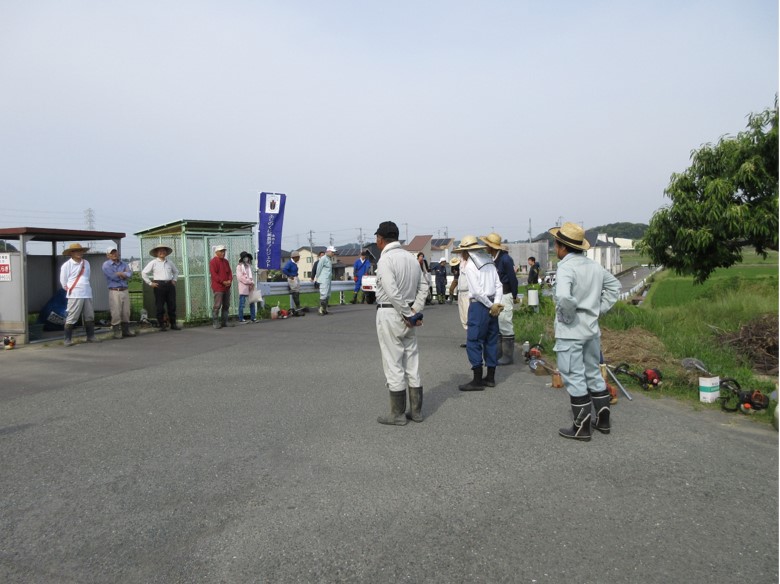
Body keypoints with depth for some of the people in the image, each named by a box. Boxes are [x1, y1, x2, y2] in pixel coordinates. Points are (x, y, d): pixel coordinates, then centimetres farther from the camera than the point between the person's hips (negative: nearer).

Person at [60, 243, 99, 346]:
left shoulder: (86, 263, 11)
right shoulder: (66, 265, -4)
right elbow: (63, 282, 2)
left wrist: (85, 288, 15)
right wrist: (70, 290, 10)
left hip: (87, 294, 6)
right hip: (74, 295, -5)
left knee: (89, 316, 9)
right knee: (71, 318, -5)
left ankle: (90, 336, 18)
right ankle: (67, 339, 1)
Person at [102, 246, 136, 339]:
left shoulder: (123, 264, 14)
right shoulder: (106, 265, -1)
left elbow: (130, 274, -2)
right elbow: (113, 277, -14)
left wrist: (120, 274, -12)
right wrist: (124, 274, -1)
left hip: (125, 290, 5)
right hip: (114, 291, -5)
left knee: (126, 312, 8)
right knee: (116, 313, -6)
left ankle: (126, 330, 17)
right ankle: (116, 332, 2)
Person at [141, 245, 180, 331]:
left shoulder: (169, 262, 13)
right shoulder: (153, 263, 1)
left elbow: (176, 271, 29)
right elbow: (144, 273, 0)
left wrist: (174, 280, 16)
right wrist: (150, 283, -3)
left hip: (170, 285, 4)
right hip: (159, 285, -4)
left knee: (172, 305, 4)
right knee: (160, 306, 0)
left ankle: (173, 324, 12)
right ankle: (161, 325, 7)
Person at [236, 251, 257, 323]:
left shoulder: (249, 266, 18)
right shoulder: (239, 266, -1)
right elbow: (239, 277, -10)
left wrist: (252, 282, -1)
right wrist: (249, 282, -12)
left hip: (251, 287, 6)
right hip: (243, 288, -6)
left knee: (252, 303, 6)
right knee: (242, 304, -4)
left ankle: (253, 317, 12)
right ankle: (241, 319, 0)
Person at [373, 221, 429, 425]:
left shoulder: (385, 259, -14)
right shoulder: (410, 257, 10)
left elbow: (392, 292, -22)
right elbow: (423, 286, 9)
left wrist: (408, 314, -14)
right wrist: (415, 311, 1)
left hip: (390, 314, -7)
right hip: (408, 314, 8)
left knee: (393, 364, 0)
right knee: (412, 362, 12)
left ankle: (398, 414, 8)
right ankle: (416, 411, 20)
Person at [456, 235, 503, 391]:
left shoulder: (469, 265, -10)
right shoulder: (489, 262, 12)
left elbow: (477, 291, -16)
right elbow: (498, 285, 5)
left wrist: (492, 306, -8)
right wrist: (496, 304, -4)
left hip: (479, 306, -8)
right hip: (491, 306, 8)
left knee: (473, 343, -2)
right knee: (491, 342, 12)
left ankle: (477, 381, -1)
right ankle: (490, 378, 20)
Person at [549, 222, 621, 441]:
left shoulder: (566, 267, -19)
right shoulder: (594, 266, 7)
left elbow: (564, 297, -36)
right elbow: (614, 285, 21)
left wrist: (568, 316, -17)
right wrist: (599, 309, 14)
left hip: (570, 332, -8)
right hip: (592, 329, 8)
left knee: (574, 377, 1)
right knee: (593, 373, 19)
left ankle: (581, 428, 9)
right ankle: (603, 421, 27)